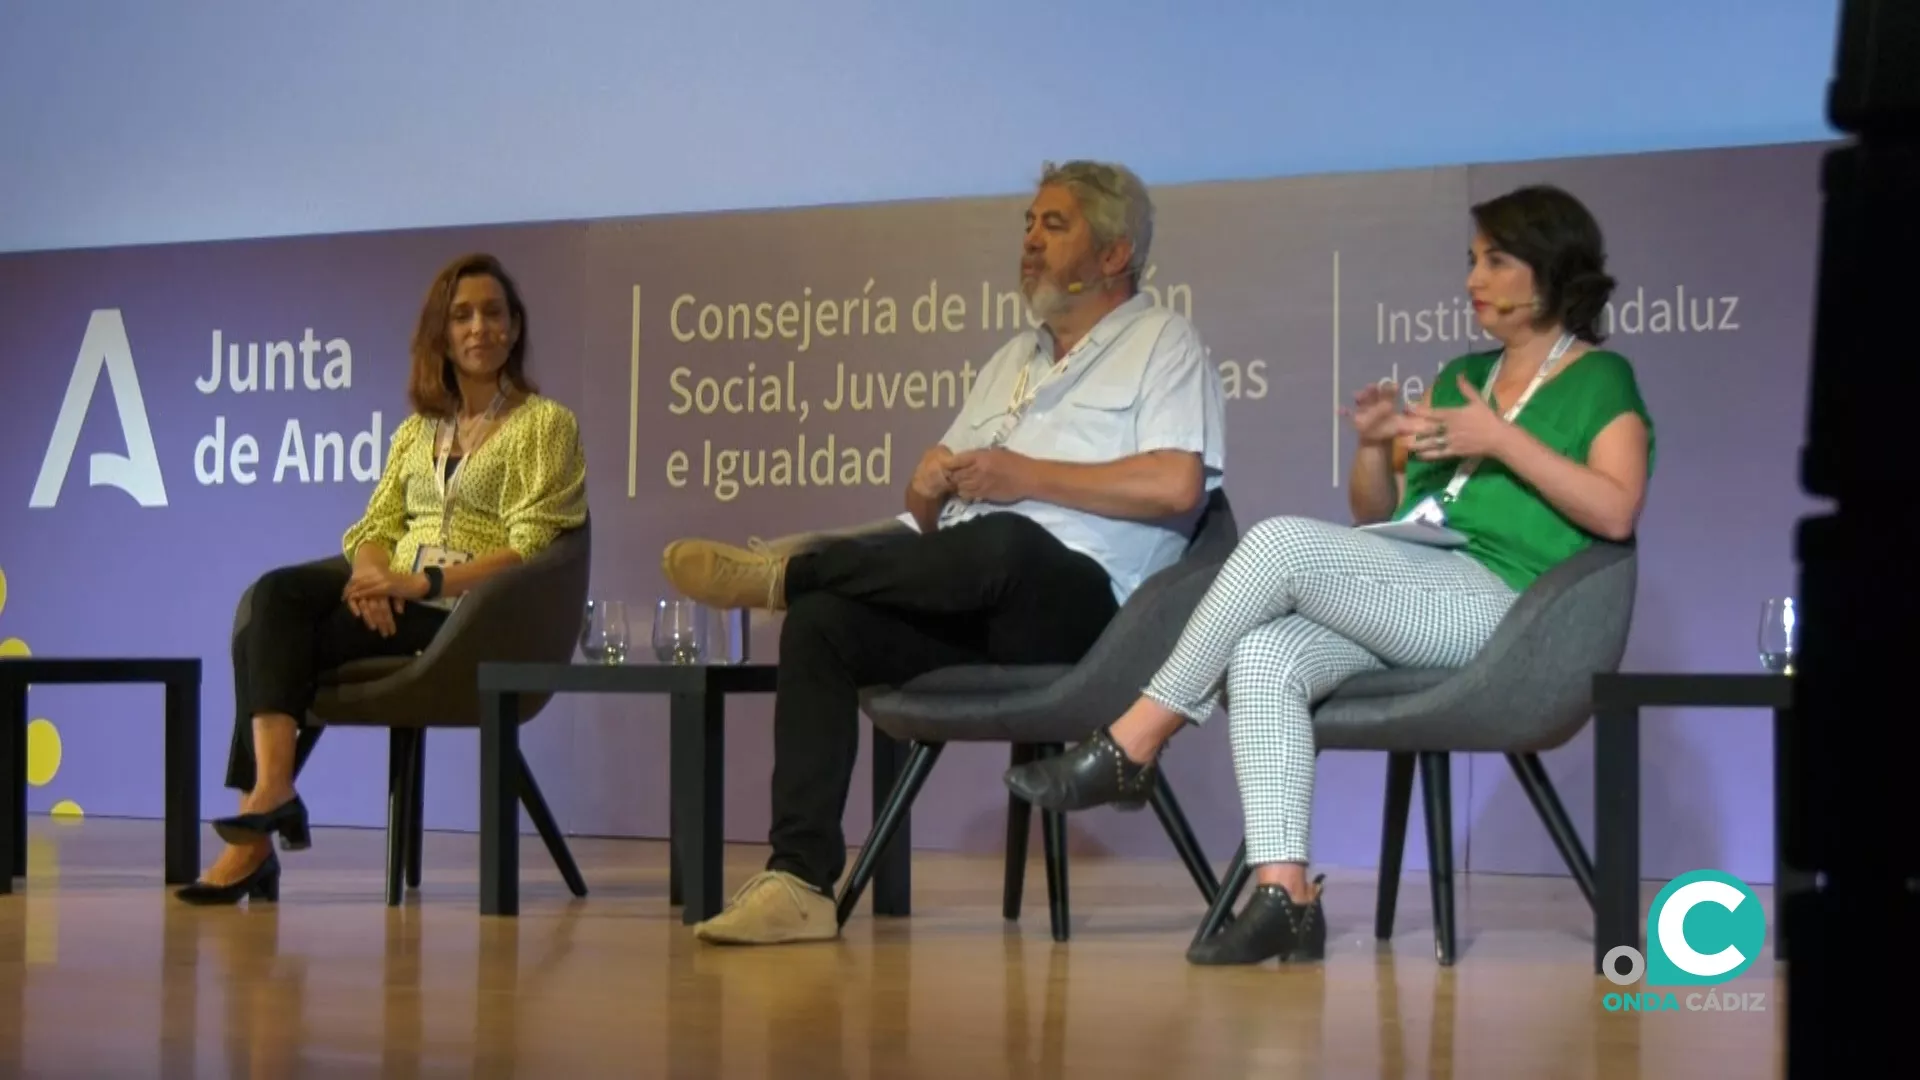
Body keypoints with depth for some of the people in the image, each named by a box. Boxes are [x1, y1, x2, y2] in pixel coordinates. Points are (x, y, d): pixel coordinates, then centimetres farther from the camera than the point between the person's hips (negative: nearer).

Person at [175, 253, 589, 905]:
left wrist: (424, 583, -18)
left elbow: (528, 550, -8)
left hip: (472, 614, -6)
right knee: (274, 595, -25)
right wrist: (373, 578, -11)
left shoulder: (546, 424, 3)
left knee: (273, 641, -22)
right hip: (397, 600, 6)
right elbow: (374, 528, 14)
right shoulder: (417, 429, 22)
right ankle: (269, 791, -34)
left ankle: (255, 832, -21)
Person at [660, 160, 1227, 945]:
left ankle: (782, 572, -22)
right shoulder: (1014, 359, 31)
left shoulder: (1161, 341, 10)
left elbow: (1176, 485, -9)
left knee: (1002, 542, -40)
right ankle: (800, 882, -27)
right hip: (966, 610, 7)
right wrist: (926, 489, 0)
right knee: (822, 623, -21)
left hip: (1079, 604, -6)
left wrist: (1025, 476, -8)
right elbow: (934, 510, 25)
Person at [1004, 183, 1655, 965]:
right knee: (1261, 654, -26)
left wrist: (1503, 440, -13)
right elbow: (1376, 513, 27)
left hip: (1492, 600, -7)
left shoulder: (1600, 381, 9)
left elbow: (1614, 512, -9)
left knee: (1281, 541, -27)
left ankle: (1132, 745, -20)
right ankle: (1284, 894, -33)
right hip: (1404, 594, 7)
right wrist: (1376, 445, 6)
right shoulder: (1462, 374, 28)